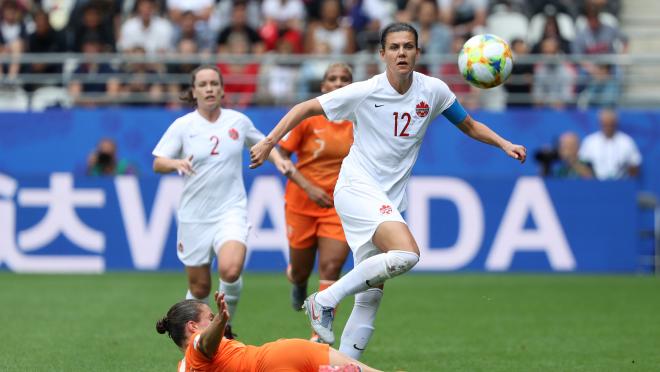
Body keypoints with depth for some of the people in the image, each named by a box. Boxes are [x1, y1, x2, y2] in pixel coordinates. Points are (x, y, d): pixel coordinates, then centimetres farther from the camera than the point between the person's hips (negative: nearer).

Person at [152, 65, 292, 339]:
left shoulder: (238, 121, 4)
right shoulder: (182, 125, -1)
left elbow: (261, 143, 22)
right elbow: (157, 163, -5)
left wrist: (278, 159, 3)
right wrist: (176, 163, -25)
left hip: (231, 211, 0)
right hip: (194, 217, 0)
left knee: (230, 270, -26)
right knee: (199, 288, 4)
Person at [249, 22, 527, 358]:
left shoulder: (433, 90, 2)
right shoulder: (364, 93, -10)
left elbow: (468, 125, 17)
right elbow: (306, 108, -2)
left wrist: (503, 144, 2)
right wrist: (269, 142, -8)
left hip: (390, 203, 6)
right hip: (357, 188, -6)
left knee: (371, 296, 2)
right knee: (406, 253, -29)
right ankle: (324, 301, -17)